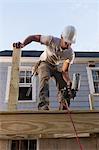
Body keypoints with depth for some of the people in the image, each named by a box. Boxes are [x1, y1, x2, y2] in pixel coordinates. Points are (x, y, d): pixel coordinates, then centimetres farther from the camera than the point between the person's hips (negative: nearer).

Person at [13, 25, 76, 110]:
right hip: (45, 63, -3)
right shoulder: (52, 40, -29)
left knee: (64, 87, -16)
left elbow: (65, 71, -20)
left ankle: (64, 109, -5)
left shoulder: (71, 54, -22)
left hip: (57, 66, 3)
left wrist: (69, 82, -40)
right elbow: (33, 37, -22)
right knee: (45, 78, -33)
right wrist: (23, 44, -40)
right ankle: (43, 106, -39)